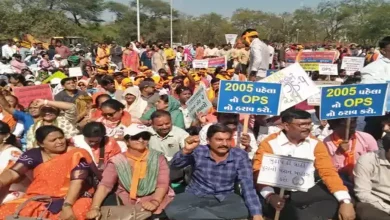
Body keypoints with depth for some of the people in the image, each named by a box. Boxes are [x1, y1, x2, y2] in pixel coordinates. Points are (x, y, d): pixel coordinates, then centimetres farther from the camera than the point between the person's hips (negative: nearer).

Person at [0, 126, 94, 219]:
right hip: (40, 201, 5)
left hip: (74, 200, -4)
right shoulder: (34, 155, 6)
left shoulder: (77, 154, -5)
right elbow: (12, 173, -2)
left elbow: (77, 181, -15)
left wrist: (67, 206, -27)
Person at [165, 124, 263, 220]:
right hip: (196, 196, 0)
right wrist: (186, 150, -41)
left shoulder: (240, 156, -8)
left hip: (225, 198, 1)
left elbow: (248, 186, -14)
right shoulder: (198, 152, -8)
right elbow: (175, 164, -19)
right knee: (173, 210, -29)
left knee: (245, 211, -31)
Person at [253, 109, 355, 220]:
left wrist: (345, 201, -13)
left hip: (308, 193, 3)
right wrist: (270, 195, -28)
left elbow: (328, 171, 0)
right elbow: (259, 172, -10)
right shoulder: (270, 143, -3)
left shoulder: (315, 144, 6)